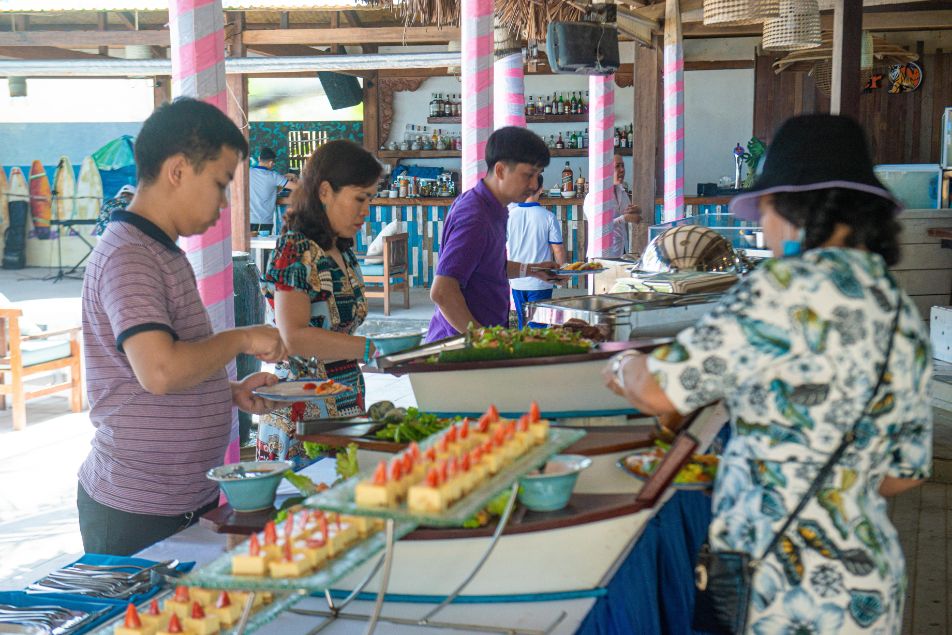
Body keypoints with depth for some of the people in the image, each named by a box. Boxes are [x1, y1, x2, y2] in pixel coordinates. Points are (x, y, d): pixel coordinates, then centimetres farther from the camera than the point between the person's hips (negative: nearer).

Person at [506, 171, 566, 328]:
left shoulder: (509, 214, -3)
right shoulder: (548, 217, -10)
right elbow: (558, 250, -7)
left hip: (517, 281, 3)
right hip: (540, 282, -3)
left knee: (522, 326, 14)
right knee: (538, 327, 1)